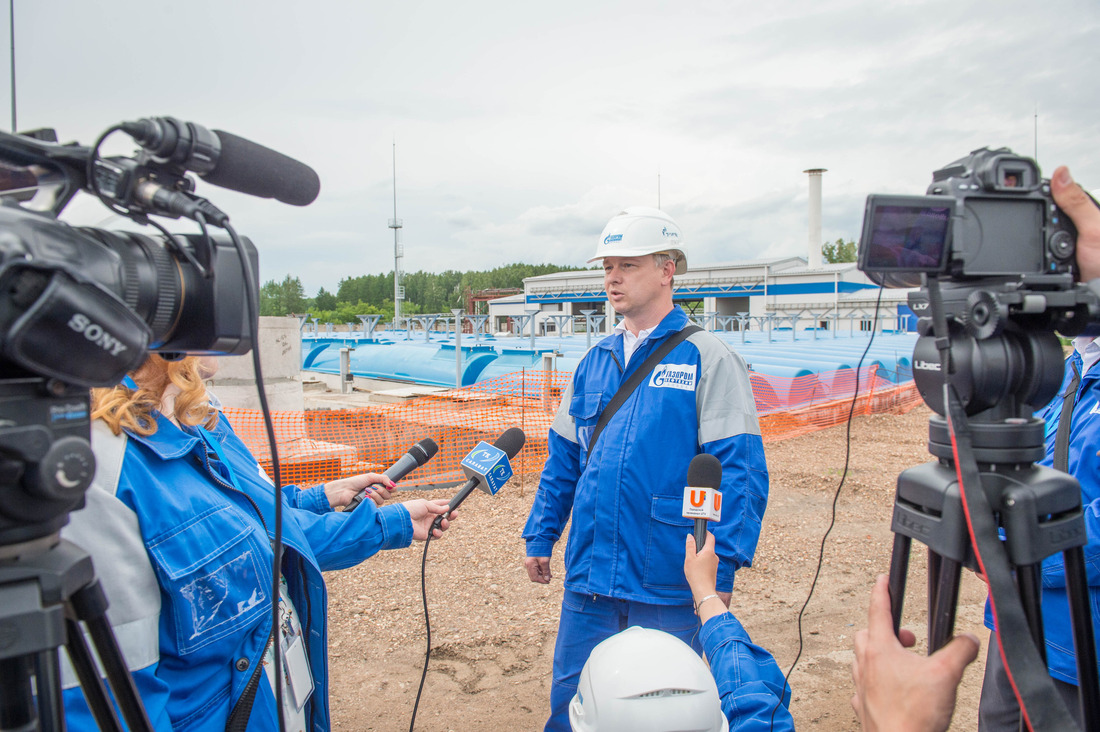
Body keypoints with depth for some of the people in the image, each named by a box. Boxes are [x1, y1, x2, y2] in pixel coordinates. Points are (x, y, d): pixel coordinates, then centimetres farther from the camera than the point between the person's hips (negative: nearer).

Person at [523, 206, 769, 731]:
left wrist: (721, 567, -16)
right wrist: (540, 536, 13)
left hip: (668, 584, -5)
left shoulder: (707, 359, -9)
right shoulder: (595, 361, 8)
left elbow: (739, 470, -12)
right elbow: (563, 459, 14)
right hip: (589, 577, 5)